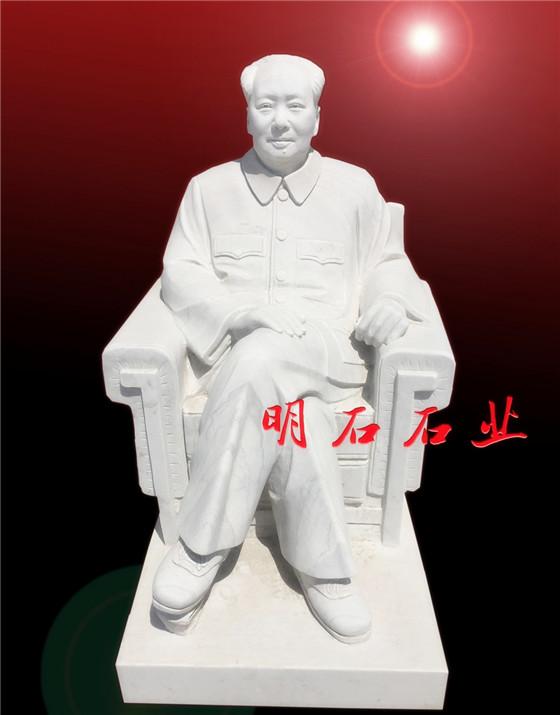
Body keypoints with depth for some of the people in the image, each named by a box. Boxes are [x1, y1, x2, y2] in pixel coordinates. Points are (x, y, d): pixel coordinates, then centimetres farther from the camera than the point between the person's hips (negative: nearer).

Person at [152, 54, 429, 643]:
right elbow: (181, 275, 4)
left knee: (260, 360, -35)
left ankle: (202, 546, -21)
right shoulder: (209, 188, 14)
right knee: (291, 415, -34)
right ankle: (322, 570, -14)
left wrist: (390, 301, -4)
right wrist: (250, 312, -15)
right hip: (240, 350, 1)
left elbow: (386, 263, 21)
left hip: (327, 356, 0)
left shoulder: (354, 187, 15)